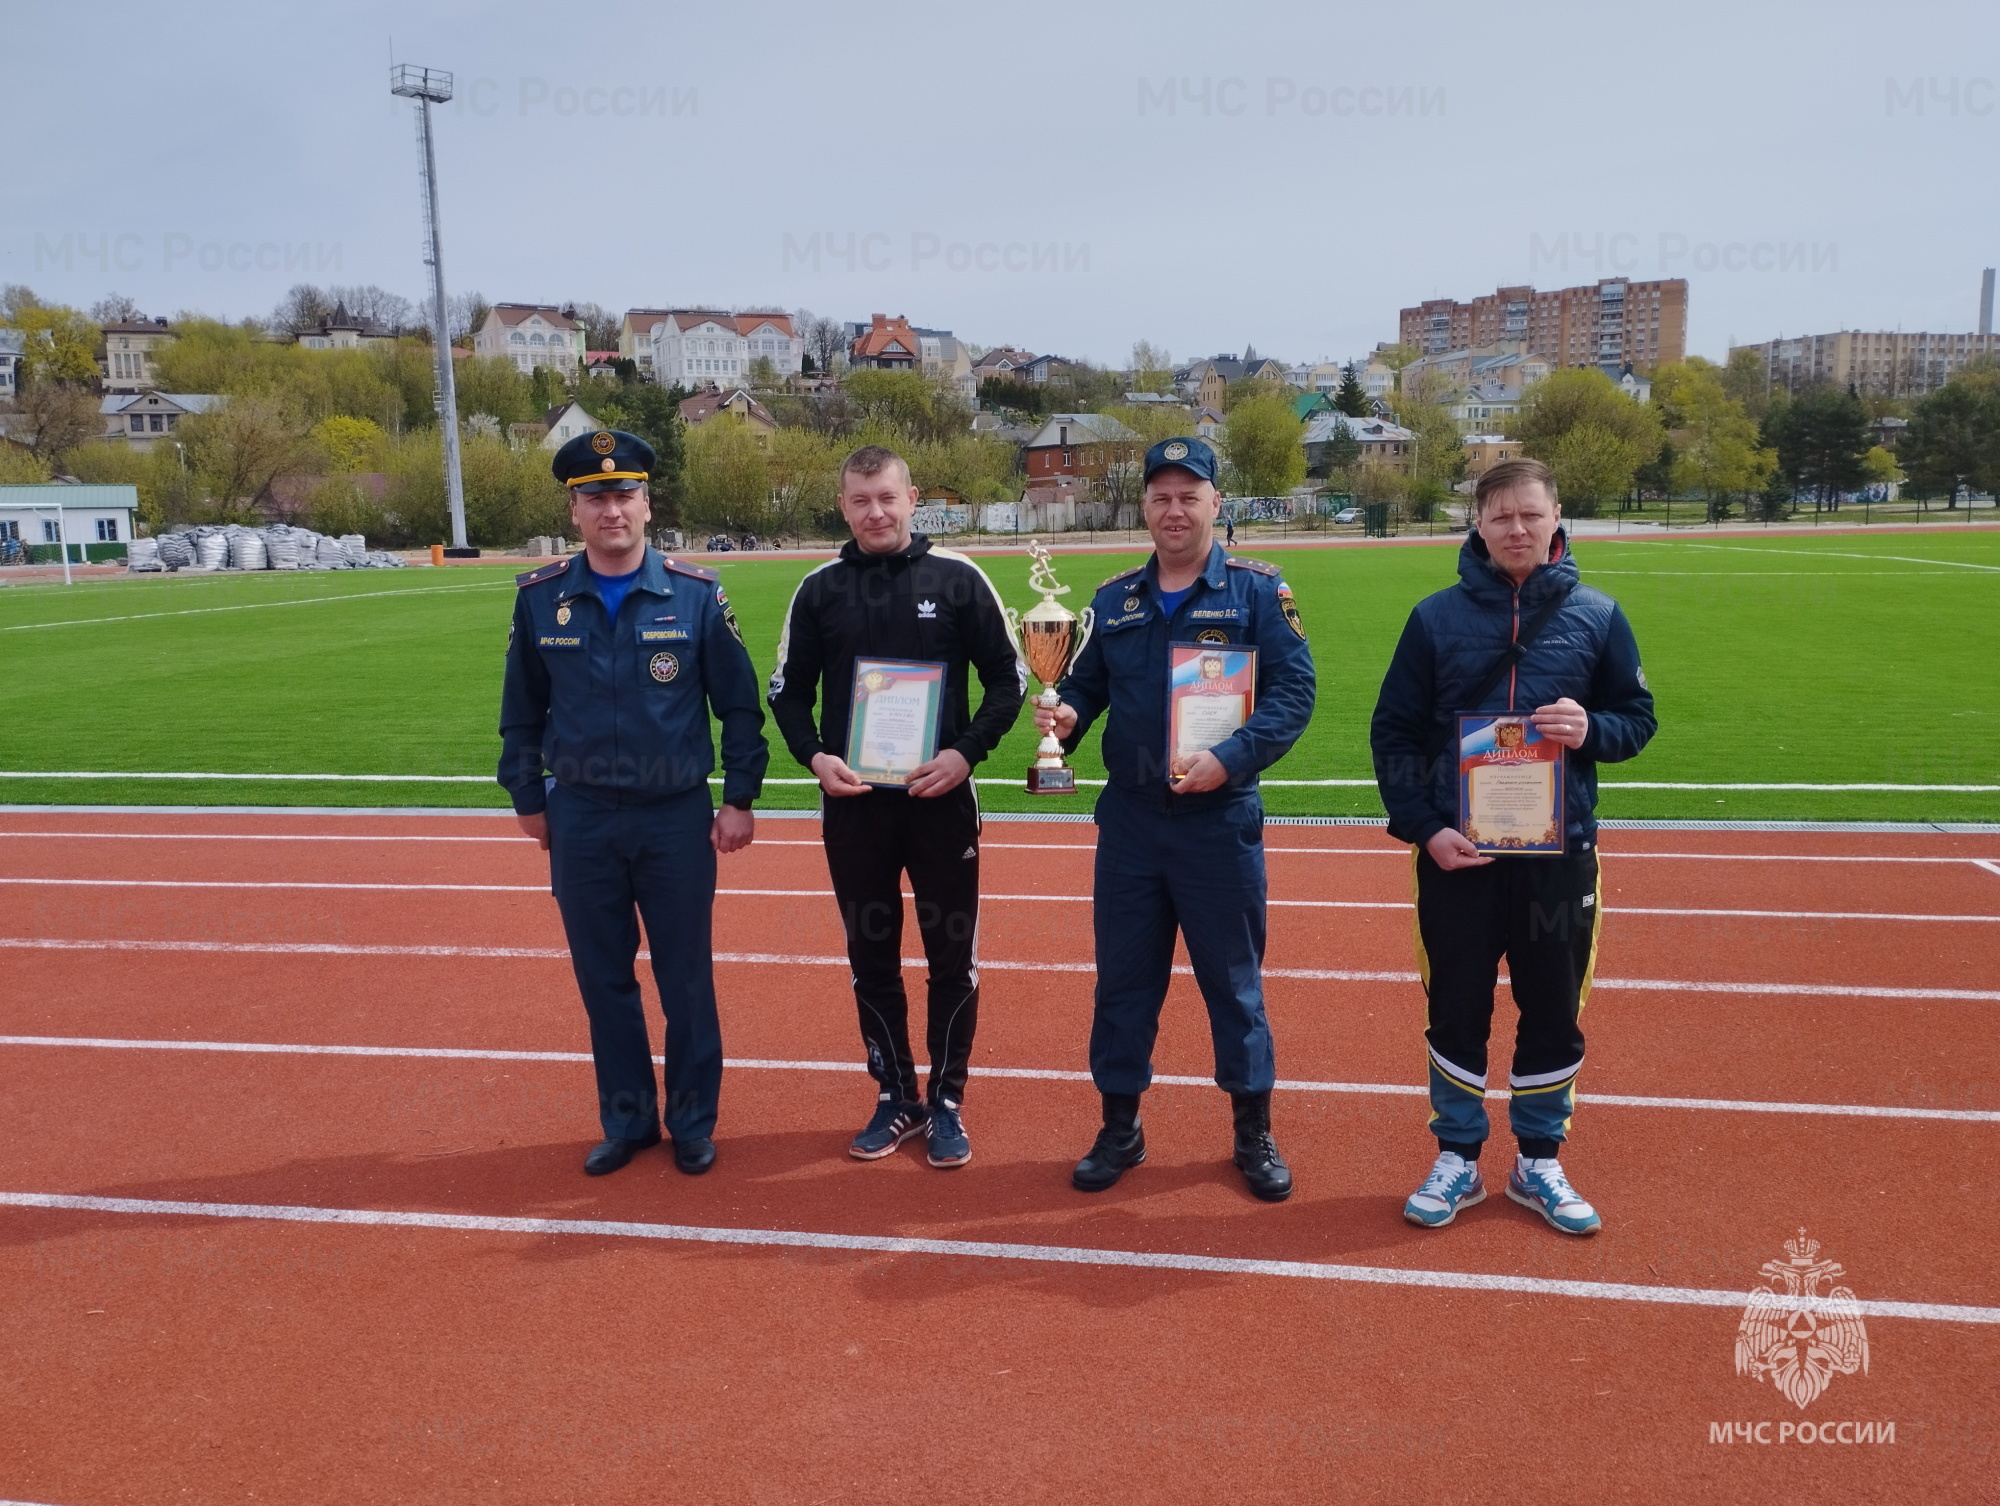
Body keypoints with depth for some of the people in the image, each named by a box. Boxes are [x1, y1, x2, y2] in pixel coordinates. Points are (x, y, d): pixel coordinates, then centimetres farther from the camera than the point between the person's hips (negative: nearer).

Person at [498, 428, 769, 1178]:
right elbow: (521, 710, 9)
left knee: (686, 980, 8)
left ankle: (693, 1123, 24)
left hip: (678, 817, -2)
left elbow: (739, 704, -1)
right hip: (580, 820, 2)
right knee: (603, 980, 12)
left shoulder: (696, 594, -6)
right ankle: (626, 1120, 28)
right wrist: (528, 799, 10)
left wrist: (740, 799, -3)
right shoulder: (540, 597, 0)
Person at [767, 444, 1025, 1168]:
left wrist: (966, 752, -13)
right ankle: (896, 1098, 26)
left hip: (941, 801, -2)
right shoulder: (819, 590, 4)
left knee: (952, 958, 5)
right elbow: (787, 692, 10)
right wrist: (814, 756, -8)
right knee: (871, 958, 11)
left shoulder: (958, 578, -2)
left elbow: (1008, 678, 1)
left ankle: (947, 1103, 21)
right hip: (853, 804, 2)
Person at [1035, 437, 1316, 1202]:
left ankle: (1254, 1134, 25)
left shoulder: (1257, 590, -4)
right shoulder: (1113, 600, 8)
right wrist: (1065, 715, -11)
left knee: (1233, 980, 8)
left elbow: (1293, 691, -10)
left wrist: (1230, 758, -23)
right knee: (1122, 978, 11)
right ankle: (1120, 1128, 27)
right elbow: (1086, 686, 12)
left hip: (1220, 822, -3)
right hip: (1129, 820, 4)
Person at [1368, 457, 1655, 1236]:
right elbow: (1393, 731, 0)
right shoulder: (1437, 617, -1)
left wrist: (1592, 731, -15)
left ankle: (1540, 1163, 30)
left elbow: (1638, 717, 7)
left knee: (1554, 1014, 11)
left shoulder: (1596, 616, 1)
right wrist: (1421, 826, -11)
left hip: (1560, 853, 1)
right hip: (1455, 852, -1)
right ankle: (1457, 1162, 26)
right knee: (1455, 1012, 9)